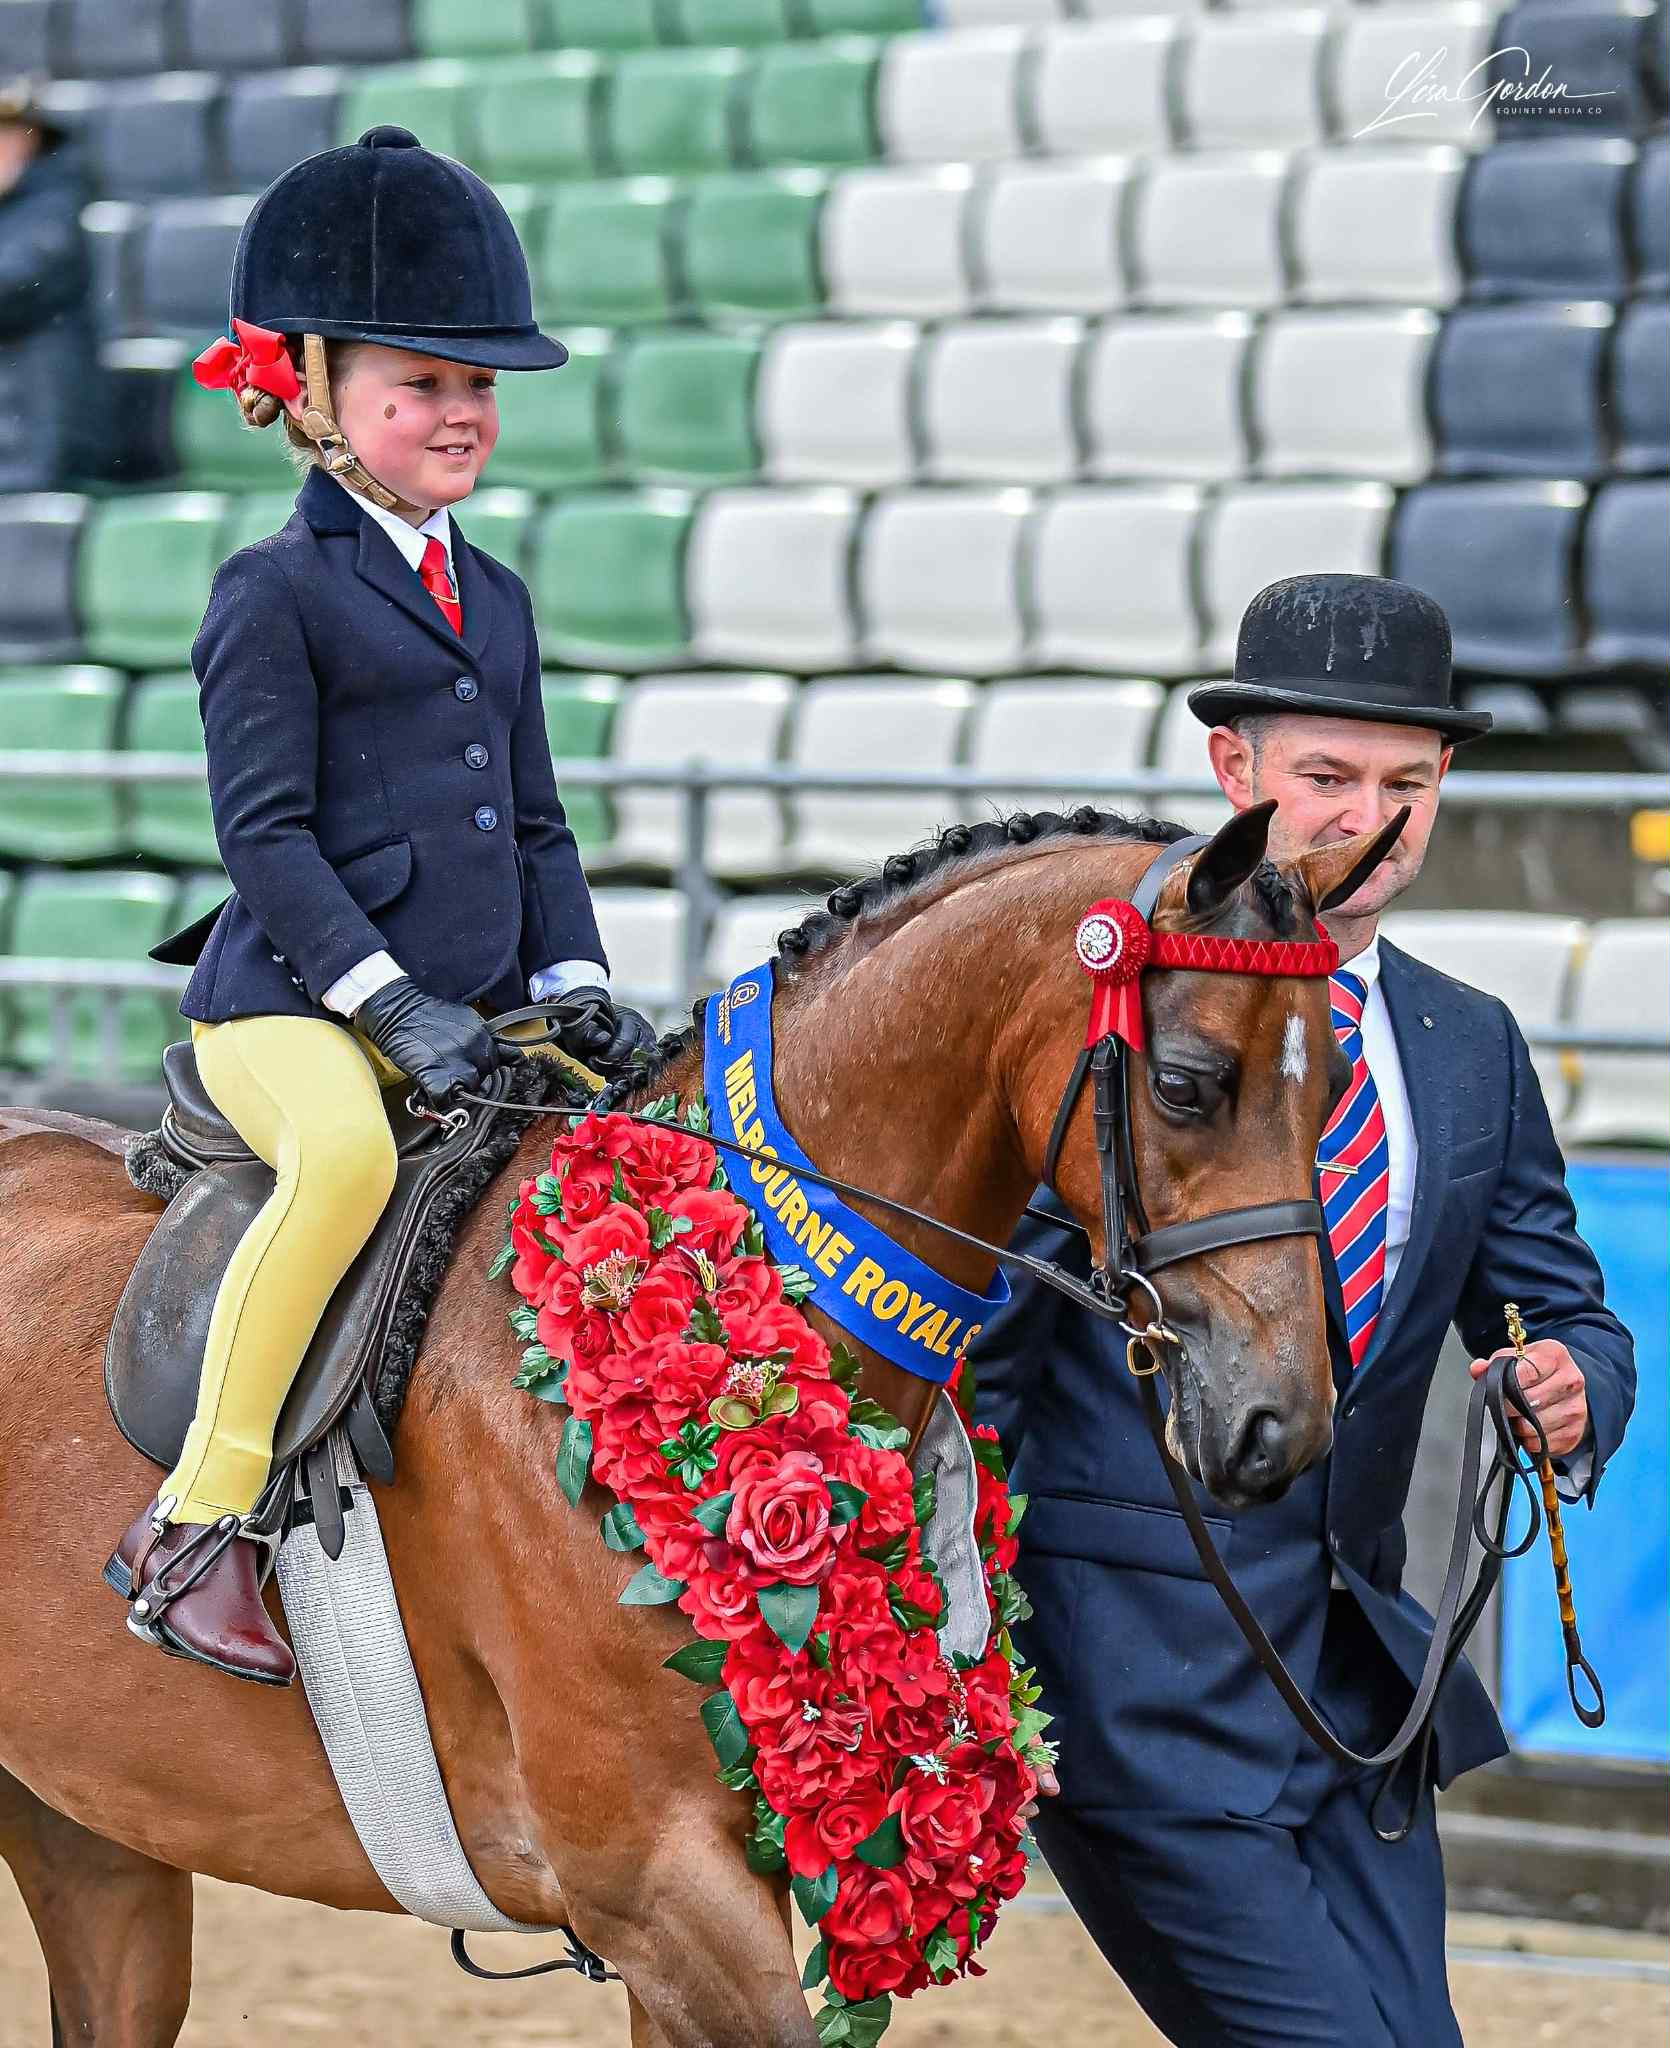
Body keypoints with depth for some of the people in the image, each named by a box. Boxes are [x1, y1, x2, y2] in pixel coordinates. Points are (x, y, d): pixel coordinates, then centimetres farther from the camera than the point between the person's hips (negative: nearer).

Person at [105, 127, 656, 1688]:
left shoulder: (496, 600, 21)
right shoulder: (275, 594, -2)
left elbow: (535, 821, 24)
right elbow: (263, 829, -9)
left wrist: (574, 989, 7)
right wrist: (385, 1001, -18)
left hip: (467, 1015, 8)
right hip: (289, 1006, -8)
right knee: (349, 1153, -36)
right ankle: (195, 1528, -31)